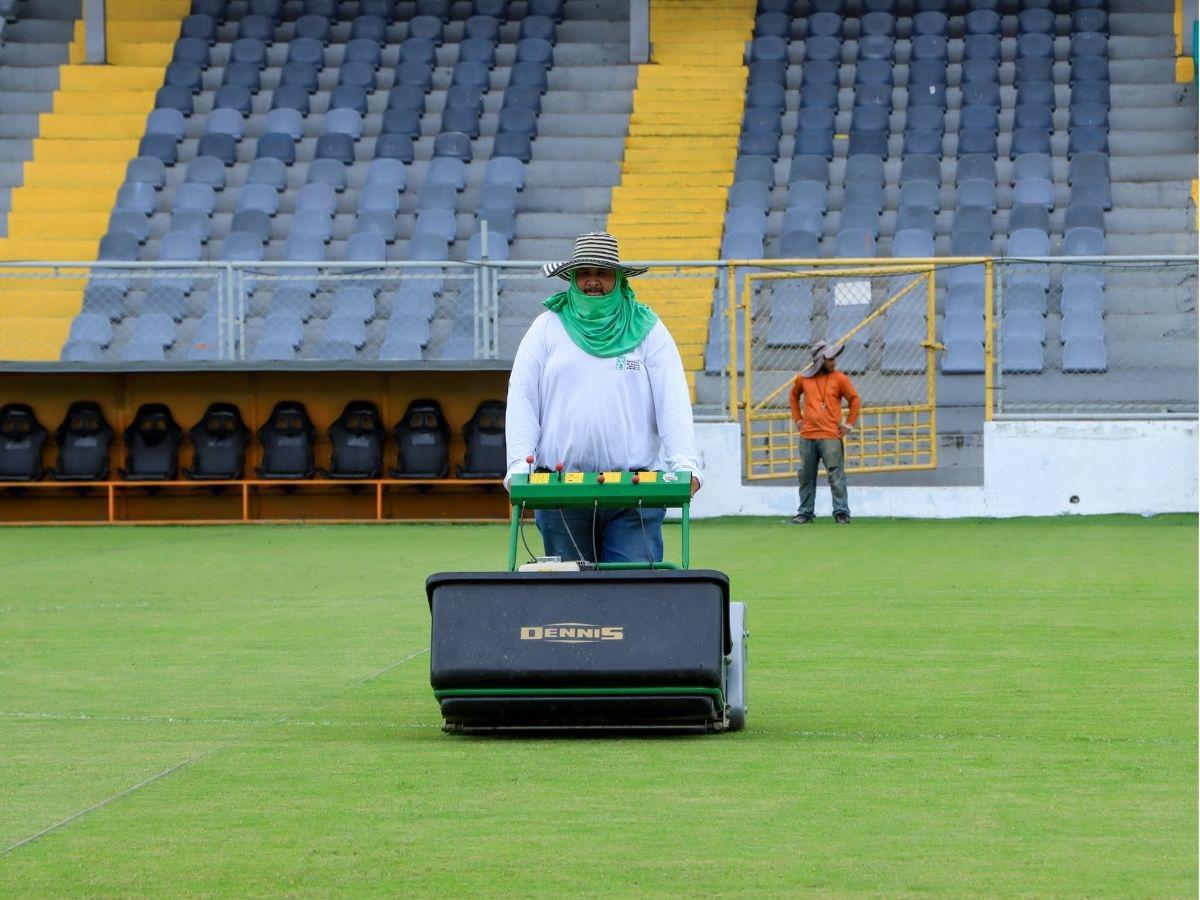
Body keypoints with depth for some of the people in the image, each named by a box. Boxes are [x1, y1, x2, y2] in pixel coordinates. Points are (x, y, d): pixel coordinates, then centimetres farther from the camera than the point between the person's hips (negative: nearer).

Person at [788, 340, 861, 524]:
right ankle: (805, 513, 18)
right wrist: (797, 419, 16)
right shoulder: (803, 378, 7)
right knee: (806, 476, 9)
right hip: (807, 437, 3)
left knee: (836, 476, -7)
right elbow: (794, 396, 25)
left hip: (831, 437, -3)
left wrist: (848, 425, 2)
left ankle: (841, 513, -2)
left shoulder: (839, 378, 1)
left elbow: (855, 401, 6)